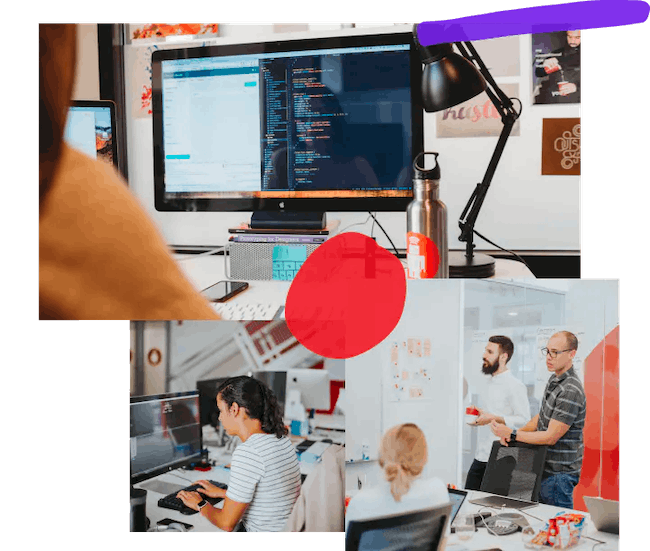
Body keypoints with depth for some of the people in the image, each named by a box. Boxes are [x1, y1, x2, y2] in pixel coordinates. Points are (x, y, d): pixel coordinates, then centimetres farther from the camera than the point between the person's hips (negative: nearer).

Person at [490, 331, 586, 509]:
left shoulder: (571, 391, -23)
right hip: (545, 468, 10)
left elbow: (551, 437, -21)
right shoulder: (554, 379, 9)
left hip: (558, 473, -10)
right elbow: (542, 417, 19)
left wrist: (512, 435, -17)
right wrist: (510, 432, 3)